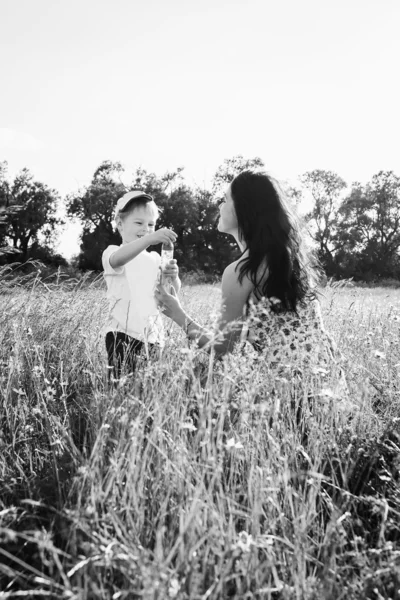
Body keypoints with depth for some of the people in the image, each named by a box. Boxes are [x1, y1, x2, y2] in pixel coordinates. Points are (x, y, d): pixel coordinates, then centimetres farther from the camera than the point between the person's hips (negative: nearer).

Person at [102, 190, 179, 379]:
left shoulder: (154, 258, 14)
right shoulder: (112, 253, -1)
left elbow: (172, 293, 9)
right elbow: (118, 259, -27)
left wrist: (173, 278, -15)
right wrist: (149, 239, -43)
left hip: (153, 334, 5)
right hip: (123, 333, -4)